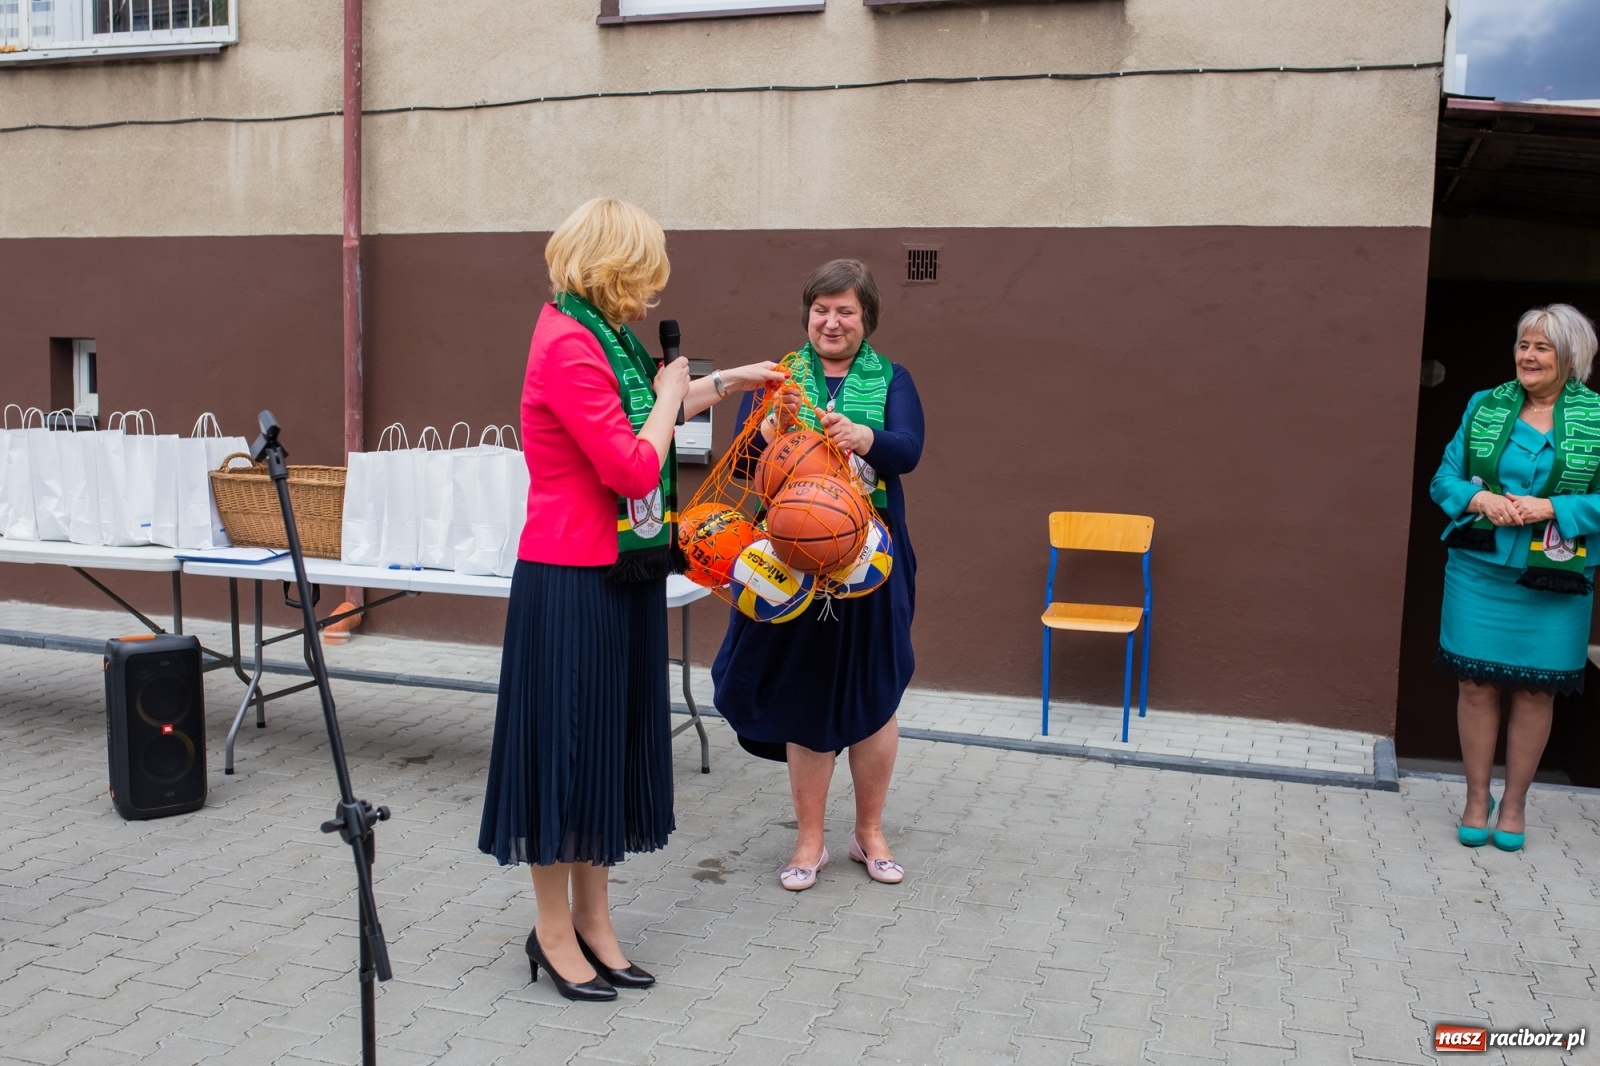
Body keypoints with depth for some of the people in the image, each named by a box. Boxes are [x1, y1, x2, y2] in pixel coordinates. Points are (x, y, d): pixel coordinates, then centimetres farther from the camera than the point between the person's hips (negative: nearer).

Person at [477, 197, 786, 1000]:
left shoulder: (595, 335, 11)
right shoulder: (568, 343, -19)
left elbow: (642, 416, 28)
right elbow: (634, 466, -22)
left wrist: (726, 381, 30)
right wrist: (671, 395, -7)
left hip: (619, 573, 10)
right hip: (571, 580, -9)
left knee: (609, 738, 14)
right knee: (565, 738, 2)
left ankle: (592, 918, 27)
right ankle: (553, 929, 18)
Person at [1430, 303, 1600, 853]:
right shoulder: (1485, 407, 3)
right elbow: (1444, 479, 5)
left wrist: (1551, 508, -18)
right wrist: (1480, 499, -14)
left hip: (1555, 580, -1)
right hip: (1480, 570, 1)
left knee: (1535, 689, 8)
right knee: (1477, 683, 5)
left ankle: (1514, 803, 24)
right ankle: (1476, 799, 21)